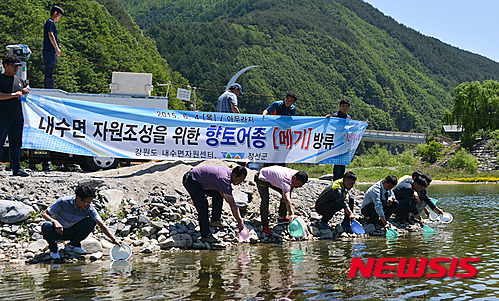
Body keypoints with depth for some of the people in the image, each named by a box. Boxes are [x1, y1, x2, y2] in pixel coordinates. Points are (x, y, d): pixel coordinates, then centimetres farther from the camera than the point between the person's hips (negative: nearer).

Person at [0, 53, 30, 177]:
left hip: (17, 116, 6)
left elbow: (27, 87, 32)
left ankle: (16, 168, 11)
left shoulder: (19, 80, 17)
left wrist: (26, 91, 8)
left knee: (16, 144, 8)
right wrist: (14, 95, -18)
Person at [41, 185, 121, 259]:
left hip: (70, 233, 3)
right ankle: (53, 248, -8)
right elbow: (44, 214, -19)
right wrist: (55, 222, -40)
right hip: (56, 232, -3)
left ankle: (73, 244, -1)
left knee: (91, 222, -19)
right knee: (47, 226, -38)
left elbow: (102, 225, -18)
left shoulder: (89, 209, -15)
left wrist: (114, 240, -31)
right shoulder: (63, 202, -24)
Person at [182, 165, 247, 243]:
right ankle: (205, 236, -15)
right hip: (190, 181, -10)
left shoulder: (228, 171, -2)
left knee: (218, 195, 13)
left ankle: (215, 220, 22)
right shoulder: (224, 180, -29)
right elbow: (232, 205, -27)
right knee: (202, 206, -19)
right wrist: (240, 222, -24)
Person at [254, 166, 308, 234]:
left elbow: (291, 186, 7)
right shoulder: (286, 180, -43)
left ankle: (281, 217, 22)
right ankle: (265, 225, -17)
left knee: (287, 194, 6)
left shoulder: (296, 174, -17)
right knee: (265, 199, -26)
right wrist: (292, 214, -67)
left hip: (273, 179, 8)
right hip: (262, 178, -8)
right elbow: (287, 199, -55)